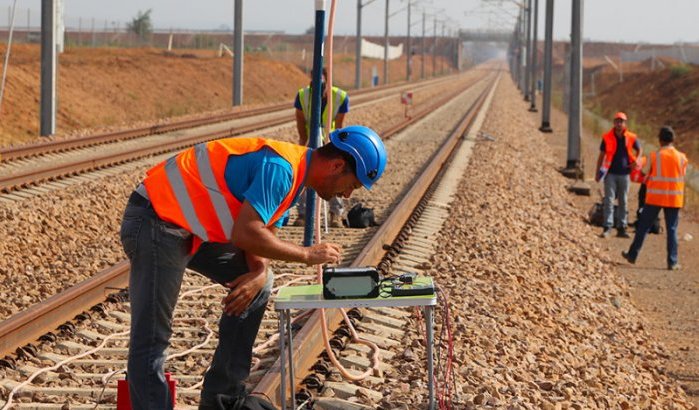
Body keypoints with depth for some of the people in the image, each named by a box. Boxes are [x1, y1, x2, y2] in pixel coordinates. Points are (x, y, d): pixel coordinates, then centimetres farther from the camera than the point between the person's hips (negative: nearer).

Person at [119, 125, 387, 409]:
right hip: (156, 222, -10)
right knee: (151, 341, -13)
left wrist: (259, 273, -12)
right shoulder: (280, 168, -20)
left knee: (259, 286, 16)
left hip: (190, 229, 10)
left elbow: (262, 233, 10)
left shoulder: (293, 173, 11)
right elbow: (245, 234, -27)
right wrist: (307, 255, -15)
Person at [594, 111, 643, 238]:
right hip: (611, 173, -2)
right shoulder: (607, 137, -1)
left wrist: (636, 161, -2)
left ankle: (621, 228, 14)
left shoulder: (631, 137, 1)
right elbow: (601, 155, 6)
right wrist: (598, 172, 3)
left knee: (623, 202, 7)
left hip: (624, 173, 2)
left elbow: (639, 150, 18)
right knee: (609, 200, -8)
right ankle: (607, 227, -9)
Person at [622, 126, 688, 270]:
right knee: (672, 230, 5)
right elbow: (682, 178, 7)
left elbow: (648, 177, 0)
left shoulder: (654, 156, -8)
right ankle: (672, 262, 2)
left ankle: (632, 255, 18)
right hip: (674, 199, 1)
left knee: (643, 226, 10)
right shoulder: (682, 158, -2)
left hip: (655, 197, -1)